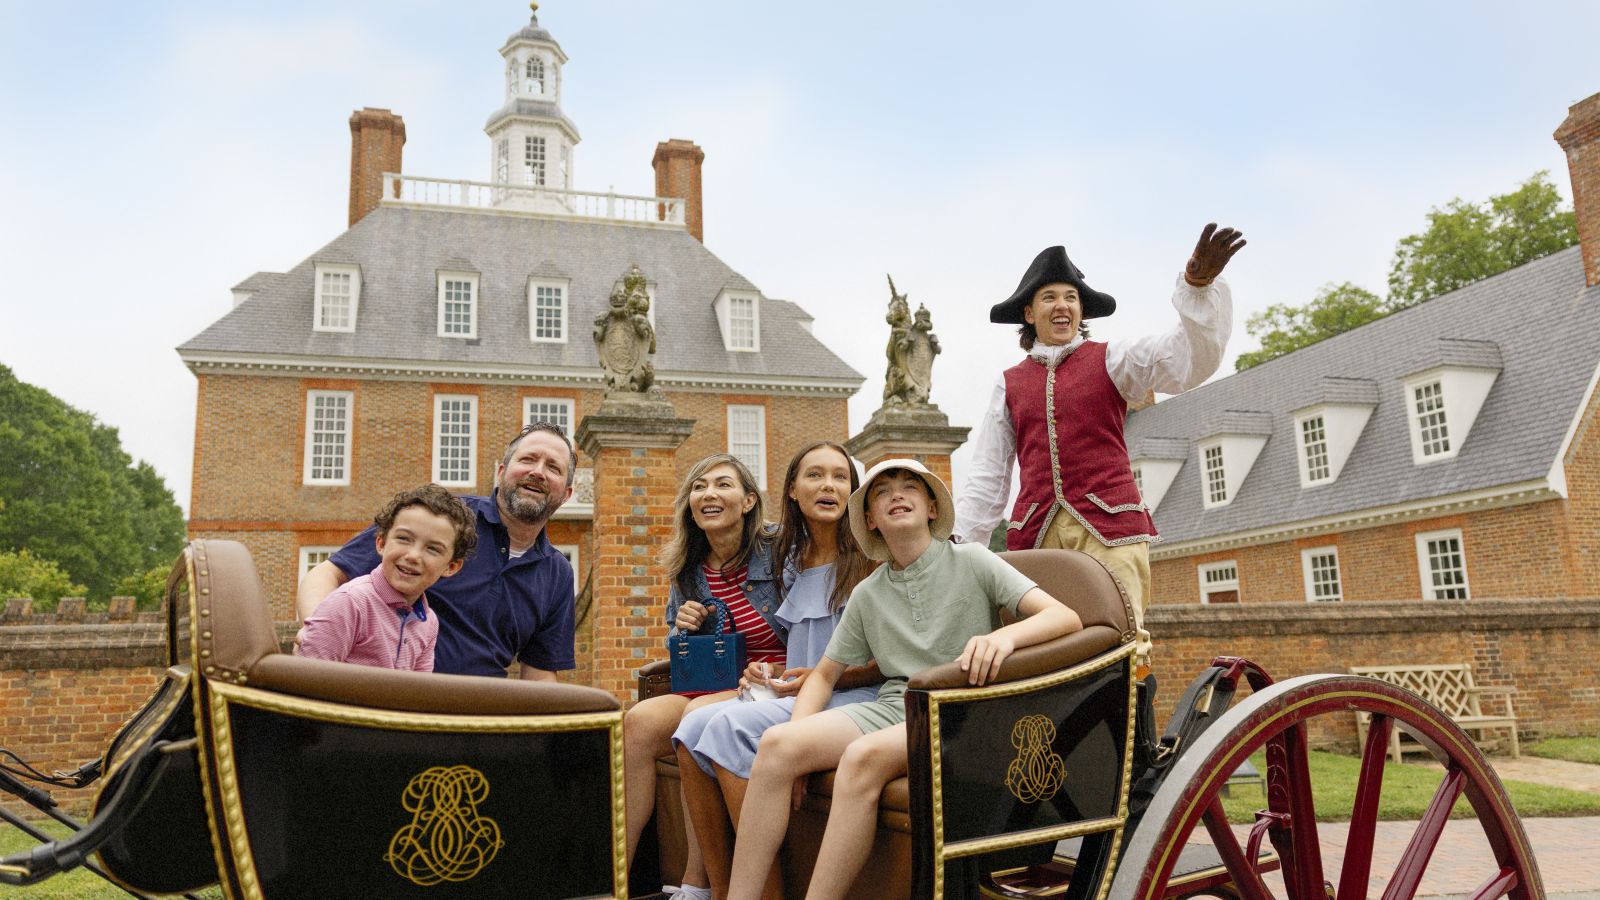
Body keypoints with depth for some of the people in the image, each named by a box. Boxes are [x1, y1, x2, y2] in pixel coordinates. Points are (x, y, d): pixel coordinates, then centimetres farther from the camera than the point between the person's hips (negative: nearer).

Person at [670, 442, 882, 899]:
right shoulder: (794, 565, 18)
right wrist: (769, 672, 6)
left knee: (731, 725, -28)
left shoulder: (869, 558, -3)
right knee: (694, 727, -19)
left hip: (851, 696, -7)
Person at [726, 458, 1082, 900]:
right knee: (777, 743, -20)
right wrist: (799, 735, 0)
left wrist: (1005, 635, -31)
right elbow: (825, 673, 20)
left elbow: (1066, 618, -9)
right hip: (893, 706, 5)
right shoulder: (867, 594, 14)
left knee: (864, 756, -34)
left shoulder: (971, 561, 1)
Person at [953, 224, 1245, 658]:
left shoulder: (1111, 359, 10)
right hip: (1035, 535, 2)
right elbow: (987, 474, 18)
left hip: (1109, 528, -2)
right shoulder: (1010, 383, 17)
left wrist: (1198, 284, -23)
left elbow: (1191, 359, -7)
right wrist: (961, 546, 12)